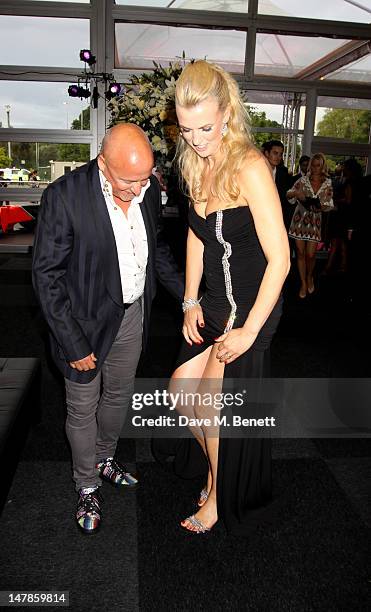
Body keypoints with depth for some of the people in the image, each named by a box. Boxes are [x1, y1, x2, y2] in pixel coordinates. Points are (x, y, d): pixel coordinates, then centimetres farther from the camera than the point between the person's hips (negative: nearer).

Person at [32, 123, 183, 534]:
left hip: (133, 314, 5)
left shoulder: (148, 188, -7)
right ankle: (87, 486, 39)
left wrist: (186, 294, 2)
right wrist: (73, 344, -18)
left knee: (119, 396, 24)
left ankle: (105, 458, 52)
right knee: (83, 409, 14)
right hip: (86, 320, -5)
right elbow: (46, 276, -19)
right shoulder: (64, 196, -24)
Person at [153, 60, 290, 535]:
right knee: (180, 392, 11)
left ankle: (222, 497, 32)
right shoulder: (197, 165, 4)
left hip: (250, 307, -7)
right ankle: (216, 471, 38)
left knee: (210, 406, 3)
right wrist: (191, 302, 6)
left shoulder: (249, 167, -21)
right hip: (212, 304, 7)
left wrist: (248, 331, -19)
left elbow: (280, 258, -22)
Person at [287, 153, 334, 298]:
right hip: (299, 220, 0)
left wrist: (320, 207, -17)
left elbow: (329, 205, 4)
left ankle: (309, 277, 27)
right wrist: (296, 193, -24)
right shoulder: (303, 180, 0)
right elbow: (288, 195, -3)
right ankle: (303, 283, 17)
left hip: (315, 222, 0)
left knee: (310, 254, -3)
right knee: (300, 253, 3)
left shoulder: (327, 184, 3)